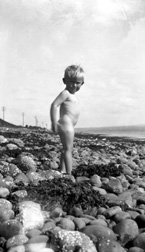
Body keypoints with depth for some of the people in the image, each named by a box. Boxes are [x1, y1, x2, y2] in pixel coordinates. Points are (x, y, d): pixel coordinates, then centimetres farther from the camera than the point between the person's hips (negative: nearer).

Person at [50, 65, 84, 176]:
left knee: (66, 149, 14)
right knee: (68, 149, -9)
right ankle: (69, 173, -6)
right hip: (66, 124, -10)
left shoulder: (71, 95, 19)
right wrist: (54, 123, -23)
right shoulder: (65, 93, -10)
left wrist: (55, 123, 21)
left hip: (69, 126, 10)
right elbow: (54, 105, -20)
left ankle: (63, 171, 20)